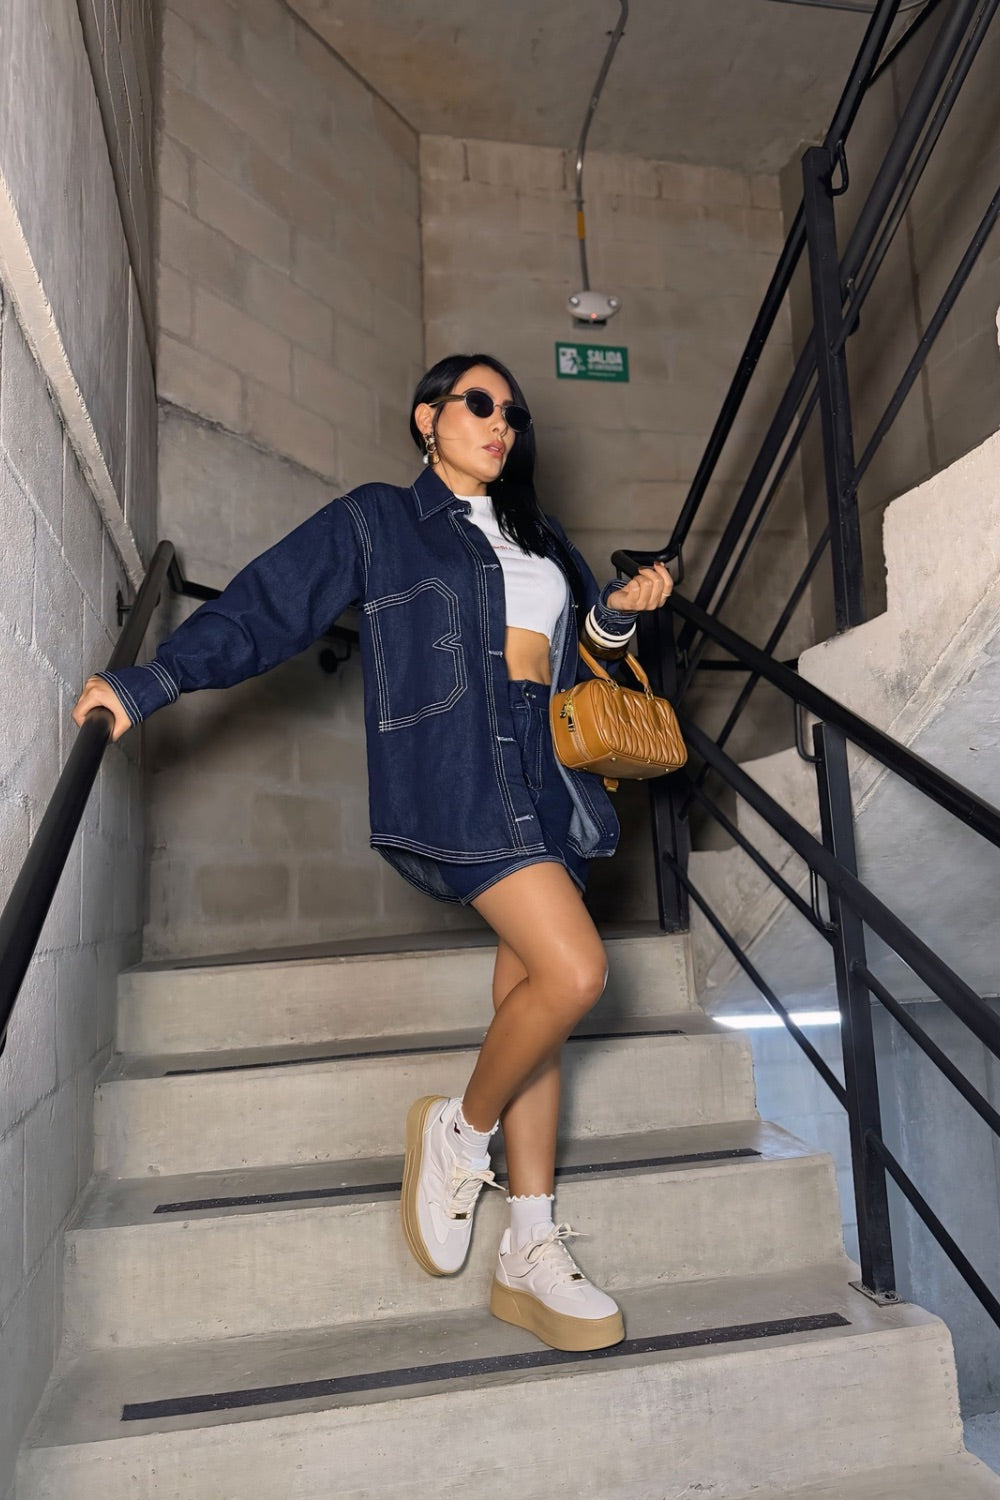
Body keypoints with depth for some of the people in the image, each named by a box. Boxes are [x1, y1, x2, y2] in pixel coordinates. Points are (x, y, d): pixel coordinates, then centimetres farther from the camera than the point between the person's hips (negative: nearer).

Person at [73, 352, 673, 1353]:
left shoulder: (540, 540, 25)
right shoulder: (376, 522, 7)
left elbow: (584, 647, 28)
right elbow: (264, 608, 0)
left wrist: (622, 611, 6)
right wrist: (150, 683, -8)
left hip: (548, 782, 7)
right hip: (458, 778, -6)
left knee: (529, 994, 3)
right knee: (573, 972, -20)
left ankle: (531, 1255, 11)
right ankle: (460, 1132, 8)